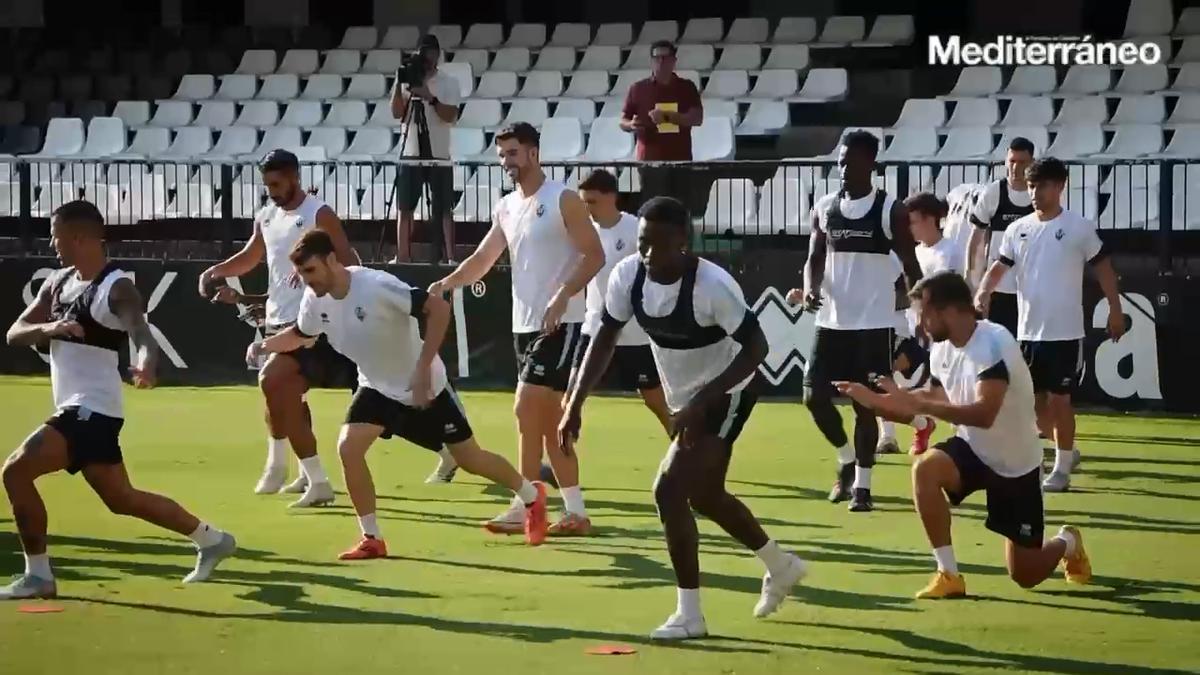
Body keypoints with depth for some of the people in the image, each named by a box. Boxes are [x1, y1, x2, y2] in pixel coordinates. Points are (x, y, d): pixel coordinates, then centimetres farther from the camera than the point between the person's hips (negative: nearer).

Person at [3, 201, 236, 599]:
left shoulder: (117, 287, -14)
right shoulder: (58, 283, 11)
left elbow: (142, 334, -30)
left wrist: (146, 364, -53)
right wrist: (49, 328, -15)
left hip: (92, 410, -9)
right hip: (77, 409, 9)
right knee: (121, 499, 19)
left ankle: (38, 576, -8)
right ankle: (211, 541, 32)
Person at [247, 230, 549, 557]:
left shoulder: (377, 285, -33)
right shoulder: (315, 300, -12)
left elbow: (439, 307, -35)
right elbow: (299, 335, 10)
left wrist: (422, 369, -37)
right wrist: (265, 344, -10)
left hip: (424, 386, -5)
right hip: (377, 387, 5)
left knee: (469, 459, 5)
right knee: (348, 447, -17)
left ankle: (532, 496, 33)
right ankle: (372, 539, -5)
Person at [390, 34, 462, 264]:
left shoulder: (449, 83, 1)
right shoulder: (407, 80, 7)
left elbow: (450, 116, -11)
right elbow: (397, 113, -3)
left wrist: (430, 97, -21)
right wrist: (399, 85, -12)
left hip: (439, 154, -2)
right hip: (411, 152, 2)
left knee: (442, 209, -3)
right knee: (404, 208, 1)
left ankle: (448, 257, -4)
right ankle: (402, 256, 5)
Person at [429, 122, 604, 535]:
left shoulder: (562, 200, -9)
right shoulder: (506, 208, 13)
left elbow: (594, 255, -12)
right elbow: (482, 260, 14)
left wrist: (563, 295, -25)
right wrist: (446, 284, -4)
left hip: (559, 324, -8)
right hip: (524, 325, 8)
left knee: (528, 408, -14)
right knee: (549, 420, 9)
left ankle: (523, 508, -11)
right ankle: (576, 512, 14)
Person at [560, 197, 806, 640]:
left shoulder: (712, 285, -32)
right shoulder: (627, 275, -15)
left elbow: (756, 347, -27)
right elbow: (606, 336, -3)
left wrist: (701, 402, -35)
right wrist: (575, 403, -11)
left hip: (725, 396, -8)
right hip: (685, 398, 8)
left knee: (670, 490, -18)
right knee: (704, 495, 22)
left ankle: (689, 613, -6)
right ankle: (781, 567, 47)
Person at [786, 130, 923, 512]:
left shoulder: (890, 211, -5)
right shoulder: (824, 209, 6)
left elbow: (910, 266, -2)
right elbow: (815, 258, 8)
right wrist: (809, 290, -13)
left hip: (874, 323, -4)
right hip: (832, 320, 4)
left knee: (865, 403, -1)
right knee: (814, 396, 1)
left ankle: (862, 484, 9)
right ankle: (847, 459, 25)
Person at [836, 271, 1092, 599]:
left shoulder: (994, 343, -30)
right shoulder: (941, 350, -7)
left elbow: (983, 414, -42)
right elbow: (936, 404, 5)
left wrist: (918, 403, -46)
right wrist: (873, 399, -7)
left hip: (1016, 464, -5)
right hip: (973, 449, 5)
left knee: (1026, 575, 3)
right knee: (925, 468, -31)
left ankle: (1067, 542, 40)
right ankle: (949, 575, -20)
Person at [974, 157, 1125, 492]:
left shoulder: (1079, 227, -6)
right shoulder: (1017, 229, 5)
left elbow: (1103, 267, 2)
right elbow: (999, 267, 0)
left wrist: (1115, 310, 1)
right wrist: (983, 293, -20)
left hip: (1065, 333, -5)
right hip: (1028, 332, 5)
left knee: (1058, 400, -2)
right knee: (1035, 402, 10)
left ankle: (1061, 469, 9)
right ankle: (1068, 452, 31)